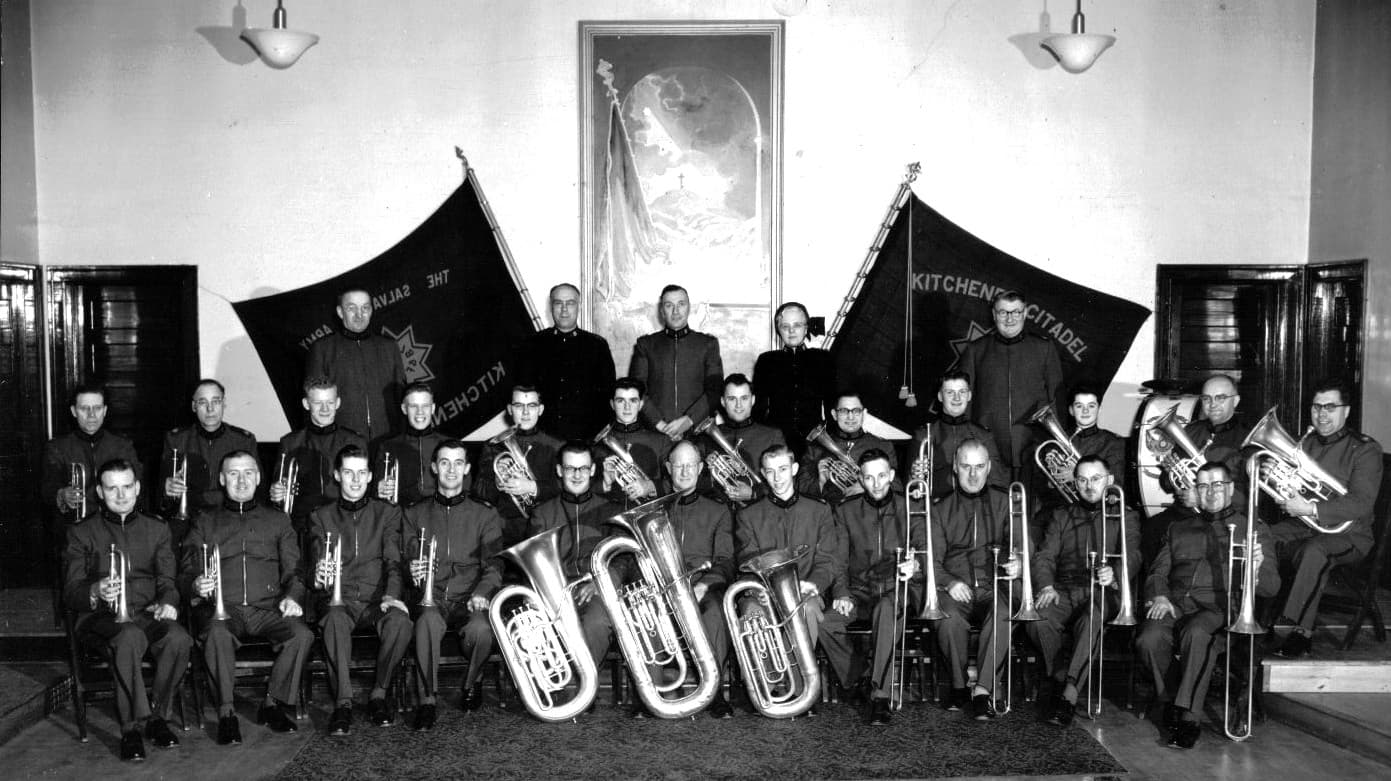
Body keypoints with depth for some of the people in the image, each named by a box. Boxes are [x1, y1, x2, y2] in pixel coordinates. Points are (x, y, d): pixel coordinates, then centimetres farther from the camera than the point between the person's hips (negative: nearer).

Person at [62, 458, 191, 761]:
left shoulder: (156, 529, 19)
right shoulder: (81, 533, 11)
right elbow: (70, 592, 4)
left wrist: (167, 602, -9)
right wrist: (96, 592, -20)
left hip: (147, 614, 2)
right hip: (100, 618, -2)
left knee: (179, 639, -32)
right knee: (130, 637, -38)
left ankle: (157, 716, -13)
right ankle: (131, 728, -28)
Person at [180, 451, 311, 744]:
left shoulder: (277, 520, 21)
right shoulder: (206, 522, 19)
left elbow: (293, 569, 16)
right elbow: (188, 573, 12)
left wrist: (293, 596, -5)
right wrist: (196, 585, -13)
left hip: (267, 607, 1)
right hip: (222, 607, -1)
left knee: (302, 634, -28)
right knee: (218, 634, -36)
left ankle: (273, 703, -10)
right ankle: (225, 713, -23)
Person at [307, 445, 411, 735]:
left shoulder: (388, 513, 13)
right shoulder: (321, 517, 14)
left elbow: (393, 561, 3)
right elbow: (317, 562, 3)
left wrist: (391, 595, -18)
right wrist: (320, 576, -23)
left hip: (376, 600, 0)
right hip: (338, 599, 0)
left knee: (400, 621, -33)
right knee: (335, 621, -36)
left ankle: (378, 695, -14)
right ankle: (343, 703, -29)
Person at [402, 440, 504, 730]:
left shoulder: (485, 515, 12)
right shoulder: (415, 513, 16)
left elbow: (493, 565, 5)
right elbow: (405, 560, 12)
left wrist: (481, 592, -16)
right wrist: (412, 571, -13)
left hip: (468, 600, 0)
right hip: (431, 598, 0)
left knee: (480, 629, -33)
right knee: (428, 621, -36)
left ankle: (472, 684, -1)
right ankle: (427, 700, -23)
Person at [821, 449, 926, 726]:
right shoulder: (846, 511, 12)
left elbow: (924, 547, -3)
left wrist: (916, 564, -27)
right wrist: (842, 593, -10)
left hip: (899, 589, -2)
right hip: (860, 591, 2)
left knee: (886, 608, -39)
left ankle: (880, 695, -37)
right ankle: (856, 682, -7)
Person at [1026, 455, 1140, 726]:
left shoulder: (1125, 517, 16)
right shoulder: (1061, 515, 21)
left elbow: (1132, 557, -2)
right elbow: (1044, 556, 10)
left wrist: (1114, 574, -27)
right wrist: (1046, 586, -13)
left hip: (1102, 592, -2)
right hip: (1064, 591, 2)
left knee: (1091, 620, -38)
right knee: (1037, 618, -31)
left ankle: (1069, 693, -39)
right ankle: (1061, 678, -14)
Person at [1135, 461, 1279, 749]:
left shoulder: (1253, 528, 18)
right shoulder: (1178, 529, 28)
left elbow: (1271, 588, 10)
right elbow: (1158, 572, 21)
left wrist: (1257, 568, -14)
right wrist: (1159, 595, -3)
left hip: (1221, 606, -3)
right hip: (1175, 604, 3)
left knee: (1197, 632, -39)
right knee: (1148, 640, -30)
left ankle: (1190, 716, -33)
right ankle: (1172, 700, -6)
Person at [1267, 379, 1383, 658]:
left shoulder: (1365, 449, -4)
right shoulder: (1303, 444, 15)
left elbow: (1361, 504, -16)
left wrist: (1310, 509, -28)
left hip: (1346, 533, -5)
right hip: (1298, 528, 6)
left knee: (1313, 551, -38)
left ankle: (1302, 631, -29)